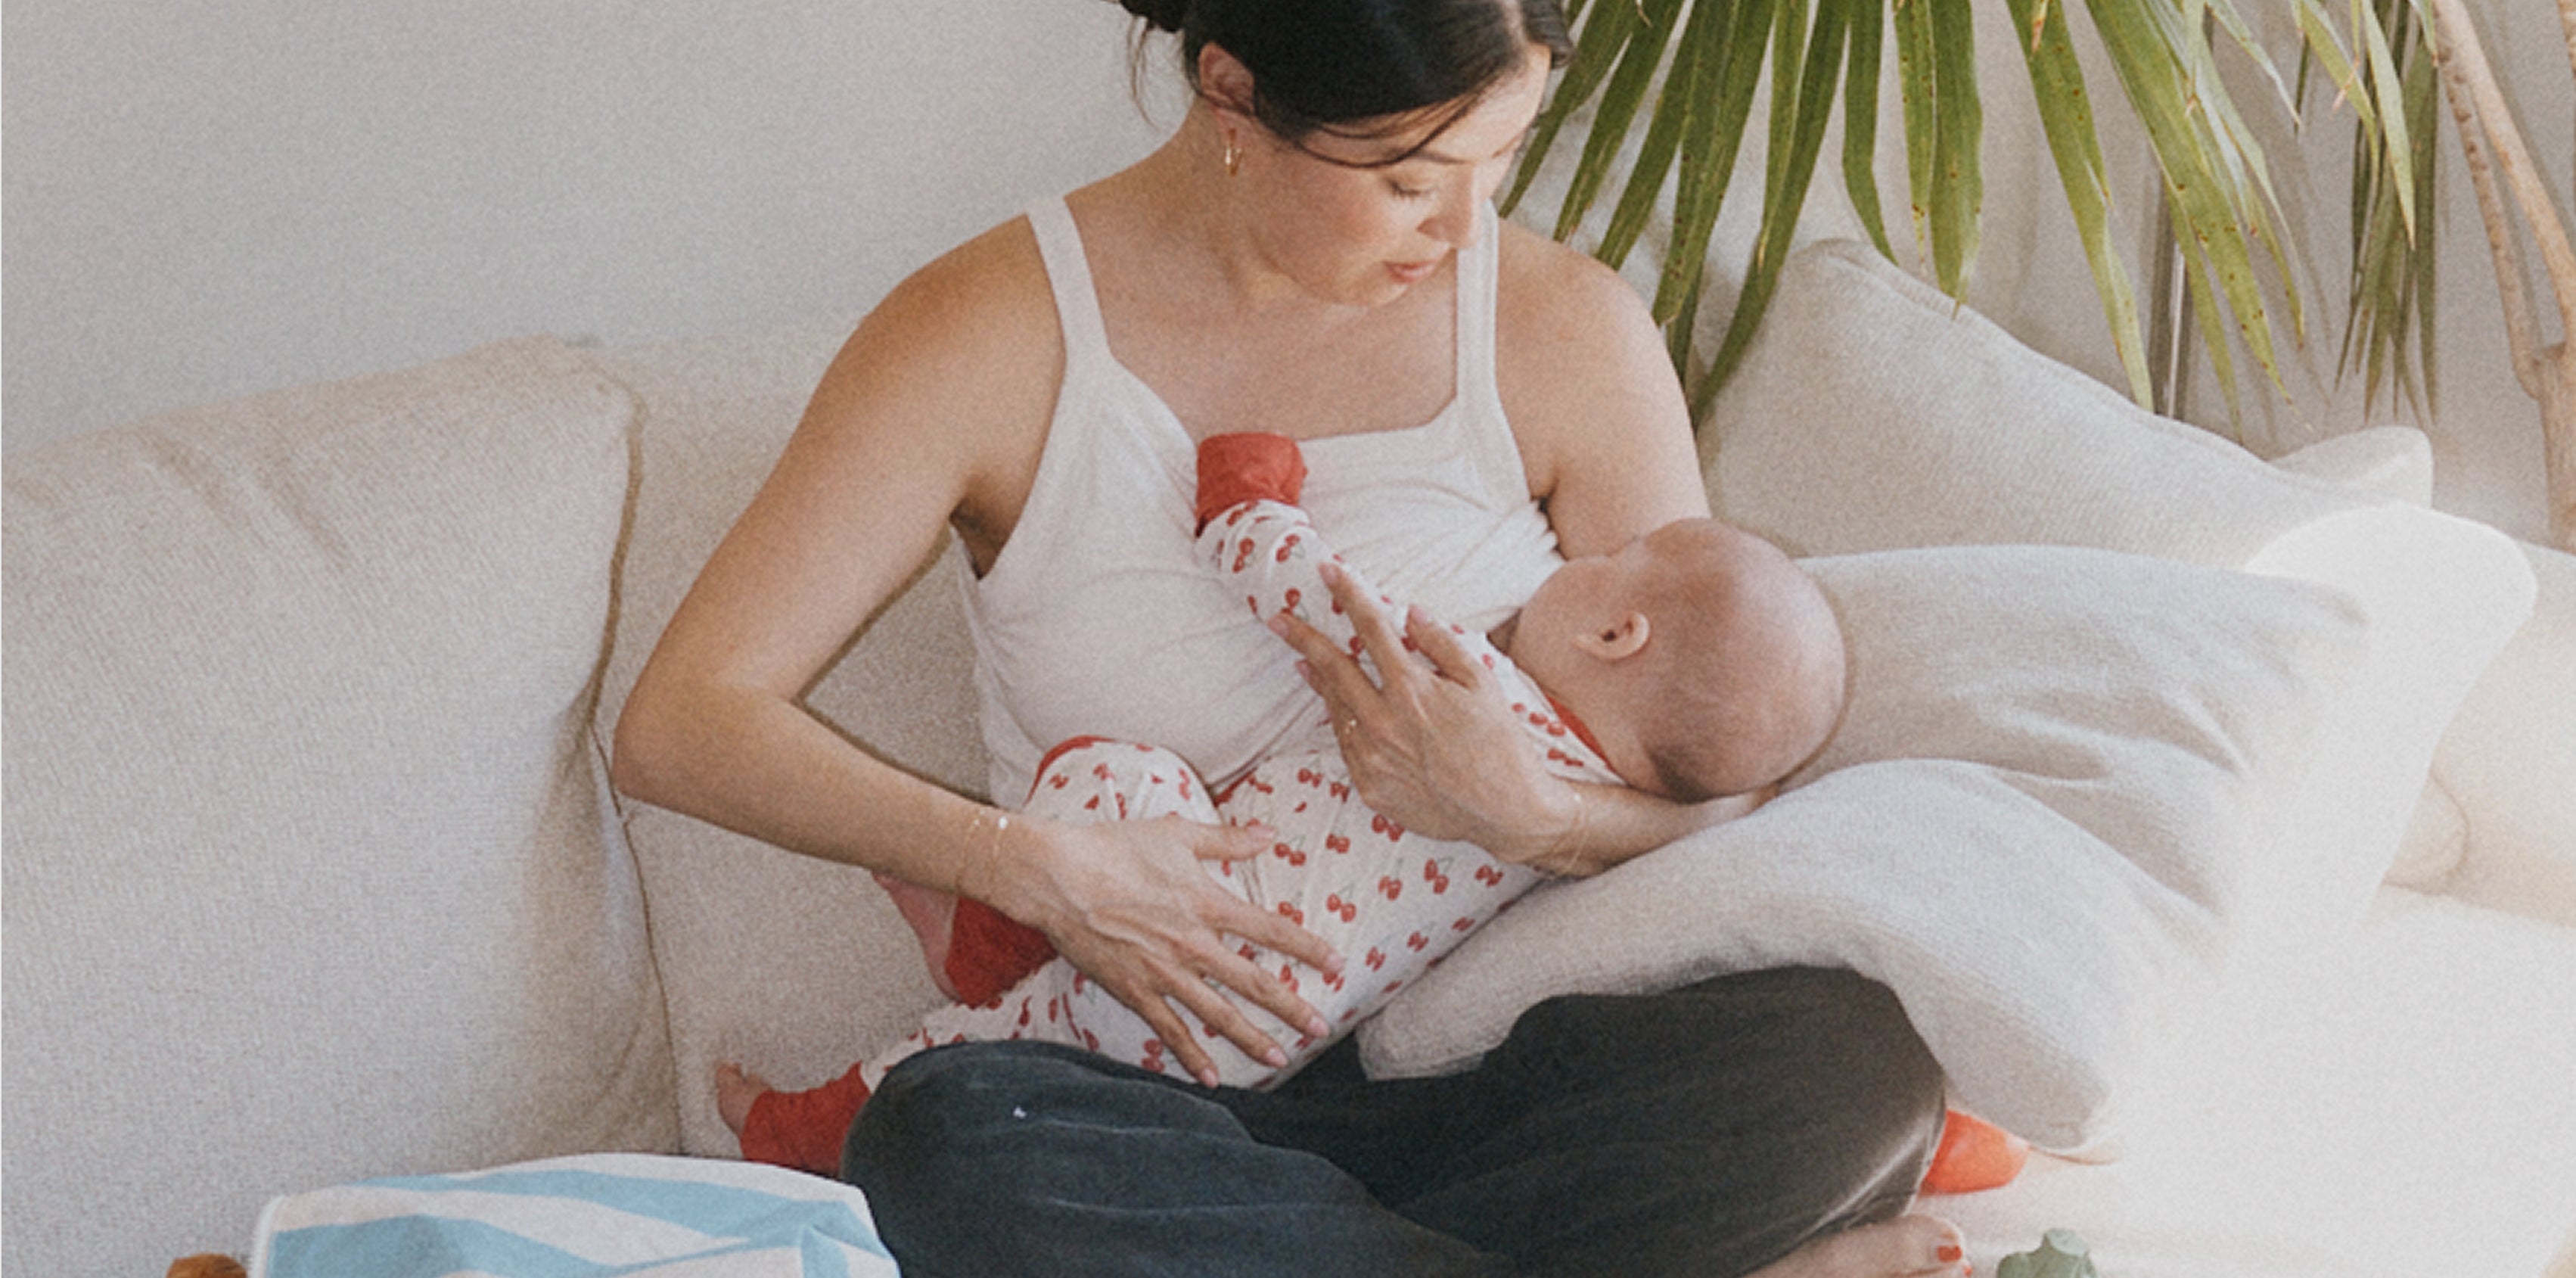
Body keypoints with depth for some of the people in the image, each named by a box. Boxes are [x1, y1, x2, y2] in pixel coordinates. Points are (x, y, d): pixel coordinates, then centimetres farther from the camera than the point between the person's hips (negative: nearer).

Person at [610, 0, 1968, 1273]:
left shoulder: (1567, 330, 1)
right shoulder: (992, 338, -4)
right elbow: (676, 726, -9)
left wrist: (1535, 817, -19)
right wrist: (1031, 863, -21)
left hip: (1475, 1073, 0)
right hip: (1163, 1086, 0)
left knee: (1856, 1053, -27)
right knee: (940, 1137, -36)